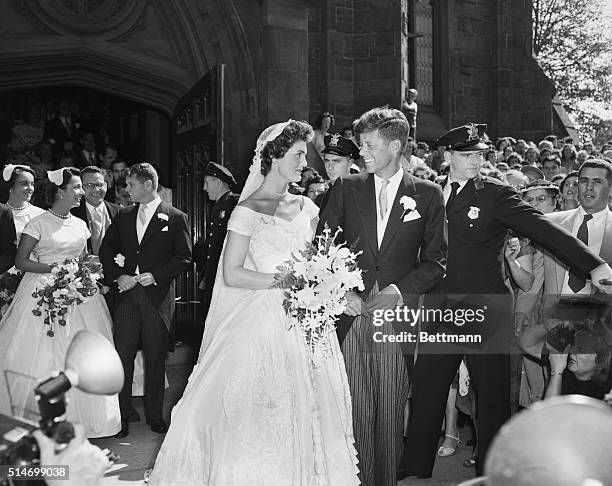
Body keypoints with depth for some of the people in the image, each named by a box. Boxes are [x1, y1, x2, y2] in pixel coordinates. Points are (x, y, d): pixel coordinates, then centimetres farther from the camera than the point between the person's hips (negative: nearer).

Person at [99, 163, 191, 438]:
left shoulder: (175, 218, -1)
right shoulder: (123, 217, 12)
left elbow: (185, 257, -4)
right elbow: (106, 250, 13)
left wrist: (156, 275, -14)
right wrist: (118, 276, -3)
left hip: (158, 297, -3)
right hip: (126, 295, 3)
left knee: (155, 359, 7)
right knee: (123, 357, 2)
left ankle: (154, 416, 21)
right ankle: (120, 418, 12)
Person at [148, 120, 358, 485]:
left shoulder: (306, 208, 11)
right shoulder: (248, 210, -6)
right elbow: (231, 274, -11)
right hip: (263, 323, -5)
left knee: (306, 411, 8)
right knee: (259, 416, -1)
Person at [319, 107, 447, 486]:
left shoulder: (428, 195, 7)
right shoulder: (346, 188, 10)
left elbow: (435, 261, 6)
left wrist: (399, 290, -8)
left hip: (397, 314, -1)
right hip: (350, 313, 1)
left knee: (391, 413, 3)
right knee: (356, 411, 1)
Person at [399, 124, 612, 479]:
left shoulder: (496, 194, -5)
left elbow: (543, 228, -15)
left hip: (485, 311, -4)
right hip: (441, 311, 4)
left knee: (492, 395, 6)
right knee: (426, 393, 9)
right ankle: (415, 469, 24)